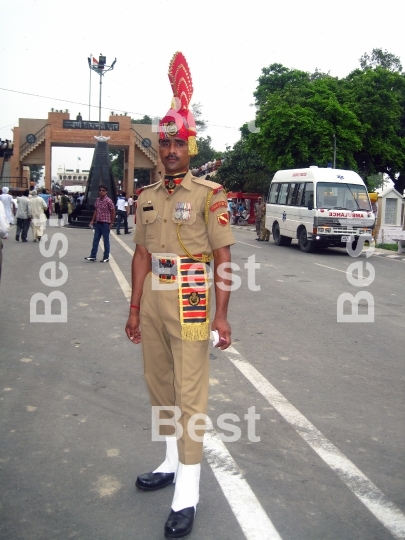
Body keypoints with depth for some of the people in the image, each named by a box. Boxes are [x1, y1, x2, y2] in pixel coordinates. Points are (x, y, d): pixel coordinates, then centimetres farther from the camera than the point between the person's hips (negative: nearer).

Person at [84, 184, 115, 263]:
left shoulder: (108, 201, -11)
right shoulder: (97, 200, 7)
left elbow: (113, 212, -8)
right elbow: (96, 211, 15)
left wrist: (111, 223, -8)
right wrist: (92, 221, 9)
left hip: (105, 223, -6)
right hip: (97, 223, 6)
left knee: (106, 241, 3)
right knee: (95, 240, 7)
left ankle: (106, 257, 11)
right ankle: (93, 256, 11)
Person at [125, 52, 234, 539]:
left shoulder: (209, 195, -6)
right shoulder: (147, 198, 10)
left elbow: (223, 256, -8)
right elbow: (141, 255, 12)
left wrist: (221, 315, -13)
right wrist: (135, 309, 11)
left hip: (189, 299, -6)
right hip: (152, 299, 6)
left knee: (190, 391, -2)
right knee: (159, 384, 15)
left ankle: (187, 494, 7)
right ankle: (172, 461, 35)